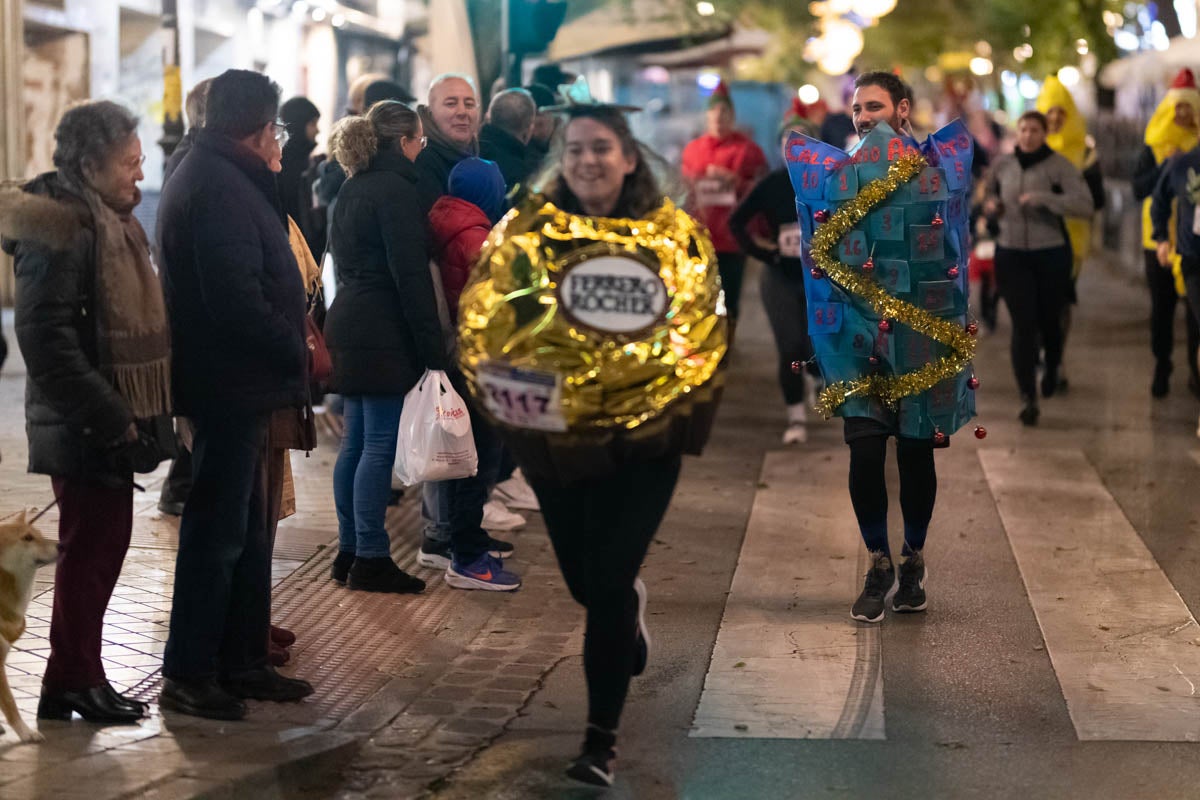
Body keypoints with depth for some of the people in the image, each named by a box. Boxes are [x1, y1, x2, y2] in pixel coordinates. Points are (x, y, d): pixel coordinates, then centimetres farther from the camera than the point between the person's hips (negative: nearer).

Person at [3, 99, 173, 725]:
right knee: (90, 545, -2)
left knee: (102, 544, 12)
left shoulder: (109, 222, 15)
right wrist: (108, 416, -22)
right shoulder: (62, 228, -16)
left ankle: (77, 677, 21)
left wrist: (125, 413, 14)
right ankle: (73, 682, 8)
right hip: (85, 429, -9)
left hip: (113, 421, 9)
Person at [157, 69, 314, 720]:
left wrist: (290, 346, 6)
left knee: (246, 529, 16)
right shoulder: (221, 189, -18)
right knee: (218, 530, -4)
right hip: (231, 385, -11)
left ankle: (241, 662, 25)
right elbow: (237, 297, -25)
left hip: (237, 384, 11)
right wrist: (294, 352, -14)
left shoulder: (216, 176, 17)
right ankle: (188, 674, 4)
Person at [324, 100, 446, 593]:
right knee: (379, 444, -5)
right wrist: (433, 349, -16)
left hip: (349, 325, 9)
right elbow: (411, 276, -17)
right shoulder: (397, 191, -14)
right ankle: (370, 559, -2)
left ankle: (350, 552, 18)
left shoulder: (353, 189, 15)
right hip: (384, 333, -9)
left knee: (356, 442, 12)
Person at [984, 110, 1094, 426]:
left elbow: (1084, 203, -19)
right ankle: (1027, 397, -7)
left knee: (1049, 320, 13)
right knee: (1023, 325, -7)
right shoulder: (1002, 165, 4)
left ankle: (1051, 370, 44)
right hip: (1011, 254, 2)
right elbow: (990, 194, 24)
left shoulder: (1059, 166, -8)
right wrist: (990, 204, -1)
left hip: (1051, 254, -2)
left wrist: (1042, 198, -28)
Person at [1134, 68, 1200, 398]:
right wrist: (1166, 166, -15)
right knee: (1162, 306, 5)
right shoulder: (1153, 148, 4)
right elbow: (1139, 189, -3)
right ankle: (1161, 368, 14)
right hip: (1161, 237, 1)